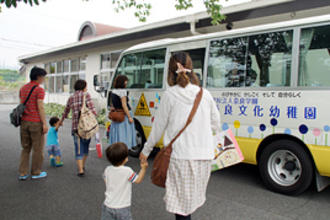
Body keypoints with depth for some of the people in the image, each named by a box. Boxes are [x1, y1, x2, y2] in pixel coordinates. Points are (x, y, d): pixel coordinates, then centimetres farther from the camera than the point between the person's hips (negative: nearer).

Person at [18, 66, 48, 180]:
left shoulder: (23, 88, 11)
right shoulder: (39, 90, -12)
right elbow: (40, 108, -16)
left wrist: (23, 120, 19)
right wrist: (44, 124, -14)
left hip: (24, 122, 7)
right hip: (36, 123, -7)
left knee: (25, 148, 15)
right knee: (38, 149, 7)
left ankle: (23, 173, 14)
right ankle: (36, 172, 16)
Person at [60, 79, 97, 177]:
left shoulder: (71, 98, 14)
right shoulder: (86, 94, 0)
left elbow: (66, 111, 26)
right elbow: (92, 108, -12)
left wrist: (61, 121, 42)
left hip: (75, 126, 3)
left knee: (79, 148, 4)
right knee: (86, 147, 16)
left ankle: (80, 170, -4)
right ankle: (83, 166, 29)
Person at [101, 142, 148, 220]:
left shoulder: (107, 170, -5)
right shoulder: (127, 171, -18)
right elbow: (138, 180, -6)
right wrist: (144, 168, -5)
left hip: (108, 205, 4)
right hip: (122, 208, -4)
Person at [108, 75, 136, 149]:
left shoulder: (113, 91, 12)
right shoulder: (122, 91, -13)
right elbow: (124, 105, -18)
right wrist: (129, 117, -16)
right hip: (124, 115, -8)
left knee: (117, 134, 11)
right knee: (124, 134, -5)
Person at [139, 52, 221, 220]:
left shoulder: (170, 95, -6)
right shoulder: (205, 94, 5)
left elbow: (158, 127, -1)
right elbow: (216, 125, 10)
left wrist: (146, 151, 12)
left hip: (180, 156, -4)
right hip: (203, 156, 5)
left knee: (181, 202, 4)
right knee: (191, 197, 19)